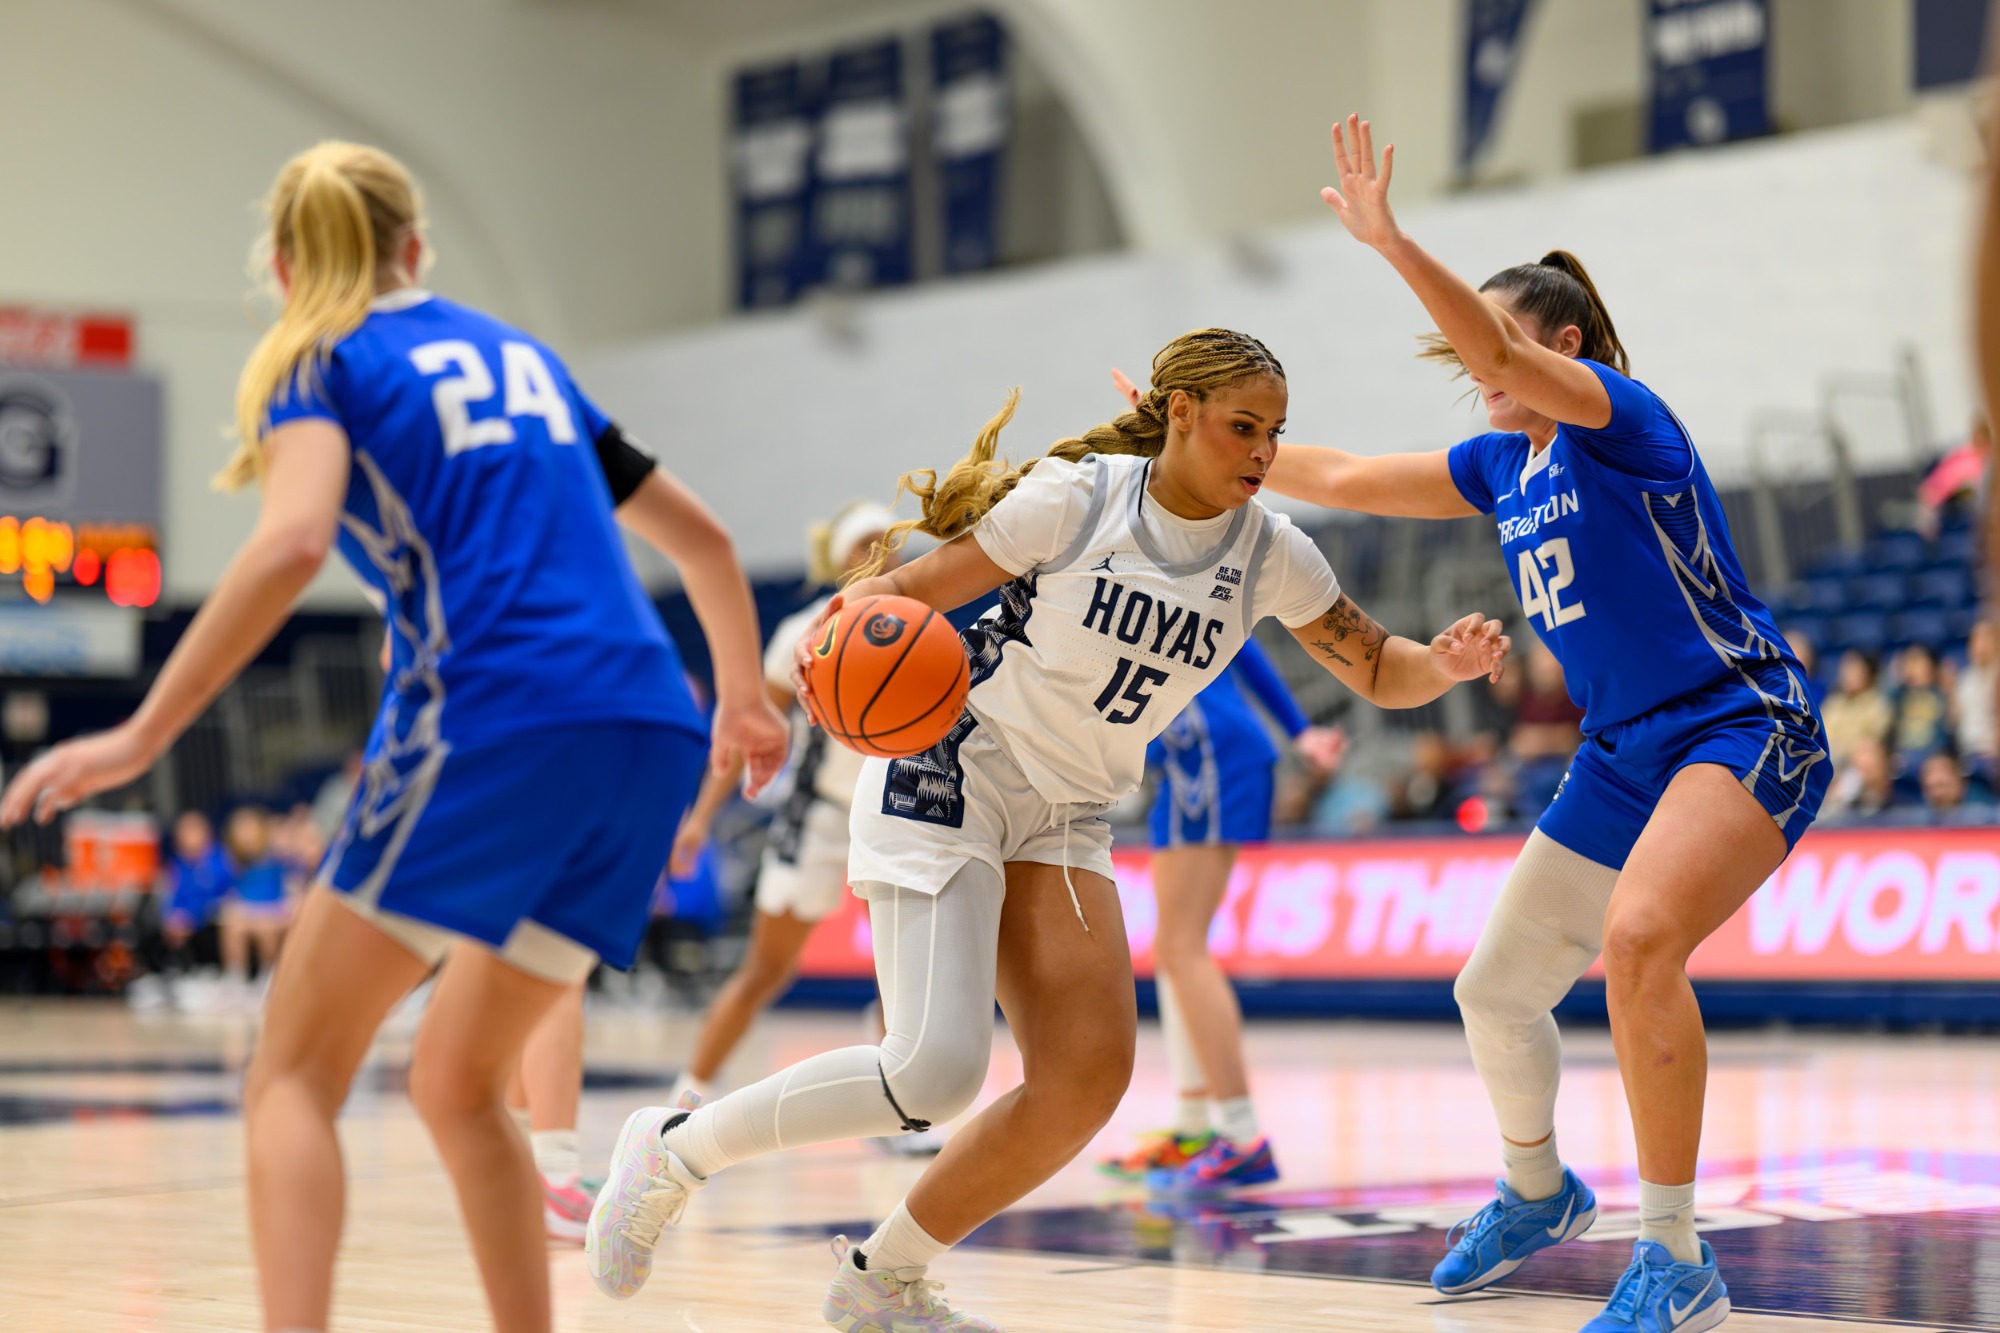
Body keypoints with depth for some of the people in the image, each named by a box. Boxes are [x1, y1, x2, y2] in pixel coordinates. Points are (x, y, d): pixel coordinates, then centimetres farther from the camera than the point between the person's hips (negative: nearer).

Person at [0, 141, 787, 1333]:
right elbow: (701, 537, 30)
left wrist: (143, 737, -15)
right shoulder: (521, 354, 26)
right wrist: (745, 701, 46)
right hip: (648, 736, 6)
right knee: (459, 1086, 19)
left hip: (495, 724, -6)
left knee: (296, 1076, -2)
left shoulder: (322, 363, 7)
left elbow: (294, 540, -14)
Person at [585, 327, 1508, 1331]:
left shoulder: (1268, 553, 1)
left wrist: (1443, 664, -14)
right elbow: (912, 591, -11)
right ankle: (672, 1152, 0)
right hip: (952, 777, -6)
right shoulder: (1077, 497, -13)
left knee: (1088, 1077, -11)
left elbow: (1376, 669, 8)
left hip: (1065, 820, 6)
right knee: (937, 1069, -21)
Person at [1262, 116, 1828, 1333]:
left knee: (1638, 937, -34)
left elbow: (1500, 349, -30)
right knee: (1495, 991, 12)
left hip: (1745, 725, -9)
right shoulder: (1504, 464, 12)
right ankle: (1536, 1194, 42)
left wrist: (1390, 238, -39)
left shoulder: (1621, 416, -11)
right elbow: (1346, 480, 19)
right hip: (1628, 757, 9)